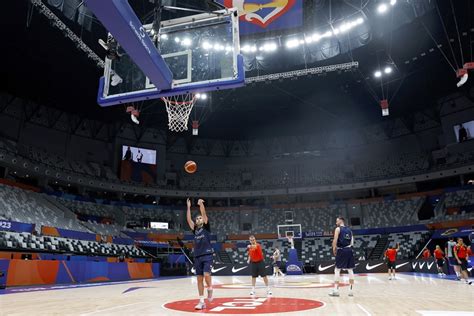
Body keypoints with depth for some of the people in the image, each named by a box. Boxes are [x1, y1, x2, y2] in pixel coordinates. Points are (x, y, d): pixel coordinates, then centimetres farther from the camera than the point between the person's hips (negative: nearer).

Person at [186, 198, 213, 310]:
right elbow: (188, 220, 9)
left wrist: (201, 204, -12)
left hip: (207, 255, -5)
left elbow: (204, 214, -6)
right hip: (197, 256, 5)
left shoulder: (206, 227, 5)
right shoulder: (195, 230, 15)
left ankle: (210, 290, 10)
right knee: (199, 279, 3)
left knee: (206, 274, -19)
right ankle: (202, 301, 9)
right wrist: (188, 207, 6)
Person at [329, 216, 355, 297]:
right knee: (350, 270, 9)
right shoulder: (349, 230, 17)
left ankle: (336, 290, -2)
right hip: (349, 250, 6)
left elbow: (335, 240, -12)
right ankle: (351, 290, 12)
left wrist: (334, 249, -2)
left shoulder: (338, 229, -2)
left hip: (341, 251, -6)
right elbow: (352, 242, 13)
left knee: (337, 269, -1)